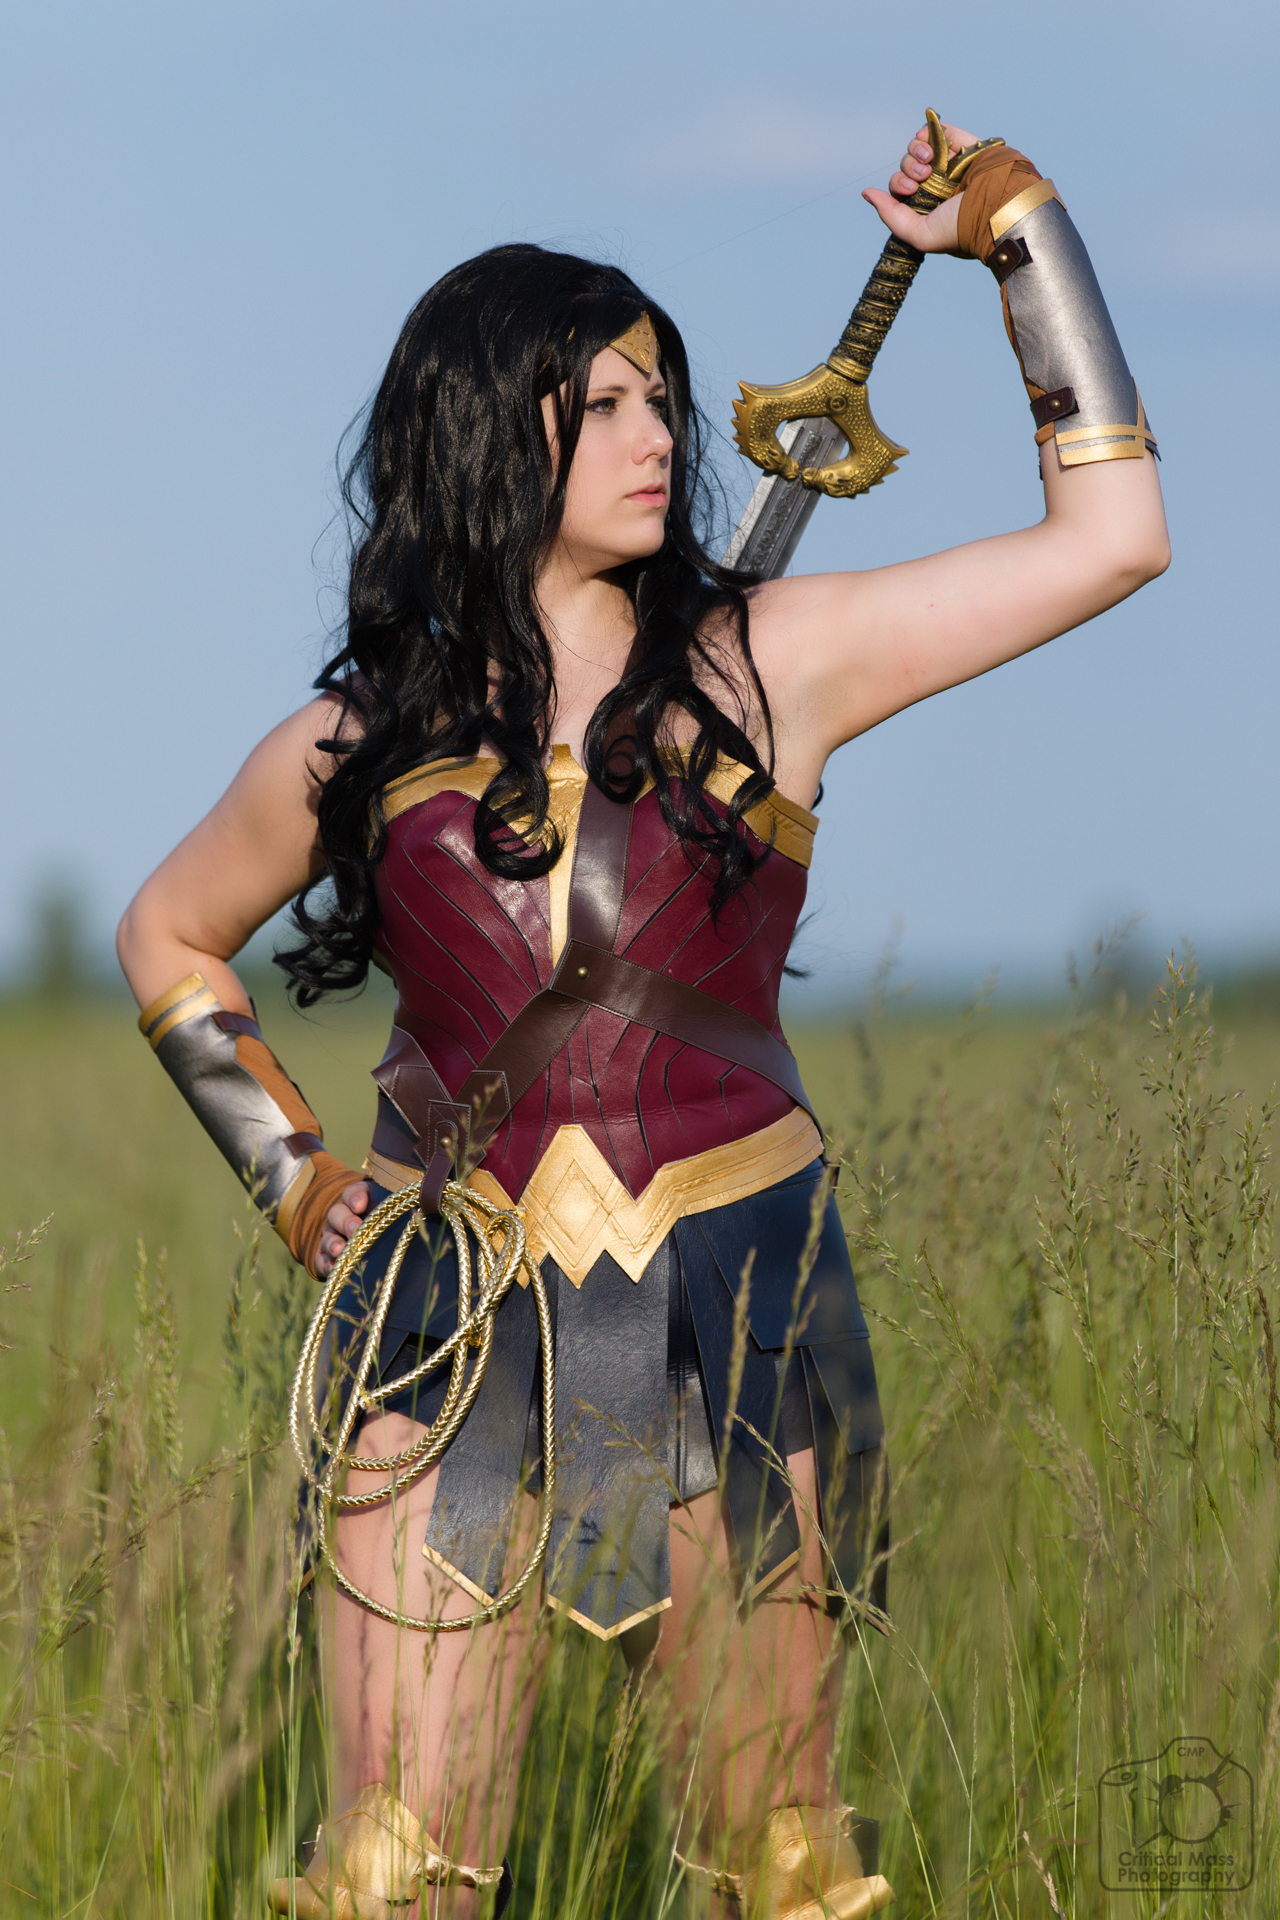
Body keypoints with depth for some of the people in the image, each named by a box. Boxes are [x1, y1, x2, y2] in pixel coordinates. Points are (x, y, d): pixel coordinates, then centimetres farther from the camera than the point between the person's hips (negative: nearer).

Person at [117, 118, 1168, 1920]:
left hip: (732, 1313, 0)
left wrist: (1016, 223, 2)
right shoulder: (360, 744, 5)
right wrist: (289, 1174, 12)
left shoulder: (762, 664, 2)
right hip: (452, 1321, 0)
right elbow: (168, 939, 23)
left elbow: (1113, 534, 1)